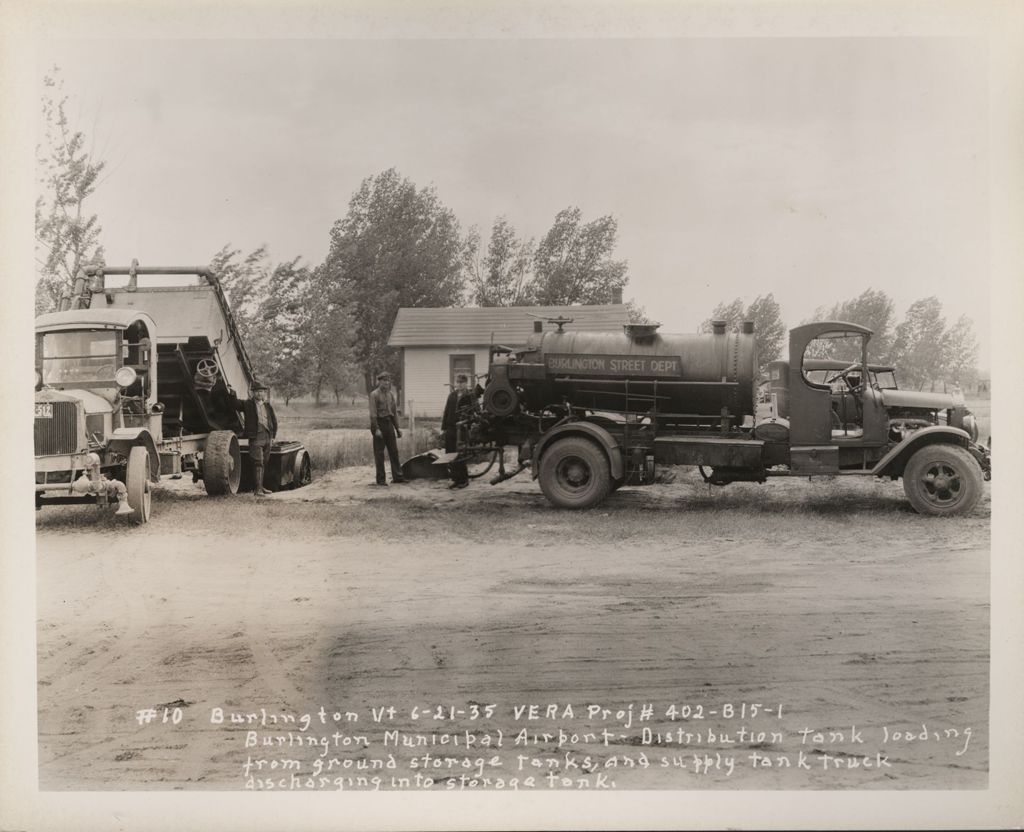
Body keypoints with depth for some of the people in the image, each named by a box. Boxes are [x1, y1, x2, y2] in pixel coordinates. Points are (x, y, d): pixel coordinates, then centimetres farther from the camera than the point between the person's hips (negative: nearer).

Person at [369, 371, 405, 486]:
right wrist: (376, 429, -18)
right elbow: (373, 413, -12)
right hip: (379, 424, -6)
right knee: (379, 453, -1)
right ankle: (380, 479, 4)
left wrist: (397, 428, 12)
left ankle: (397, 476, 12)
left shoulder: (391, 394, 12)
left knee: (394, 451, 7)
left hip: (389, 424, 6)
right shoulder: (374, 394, -8)